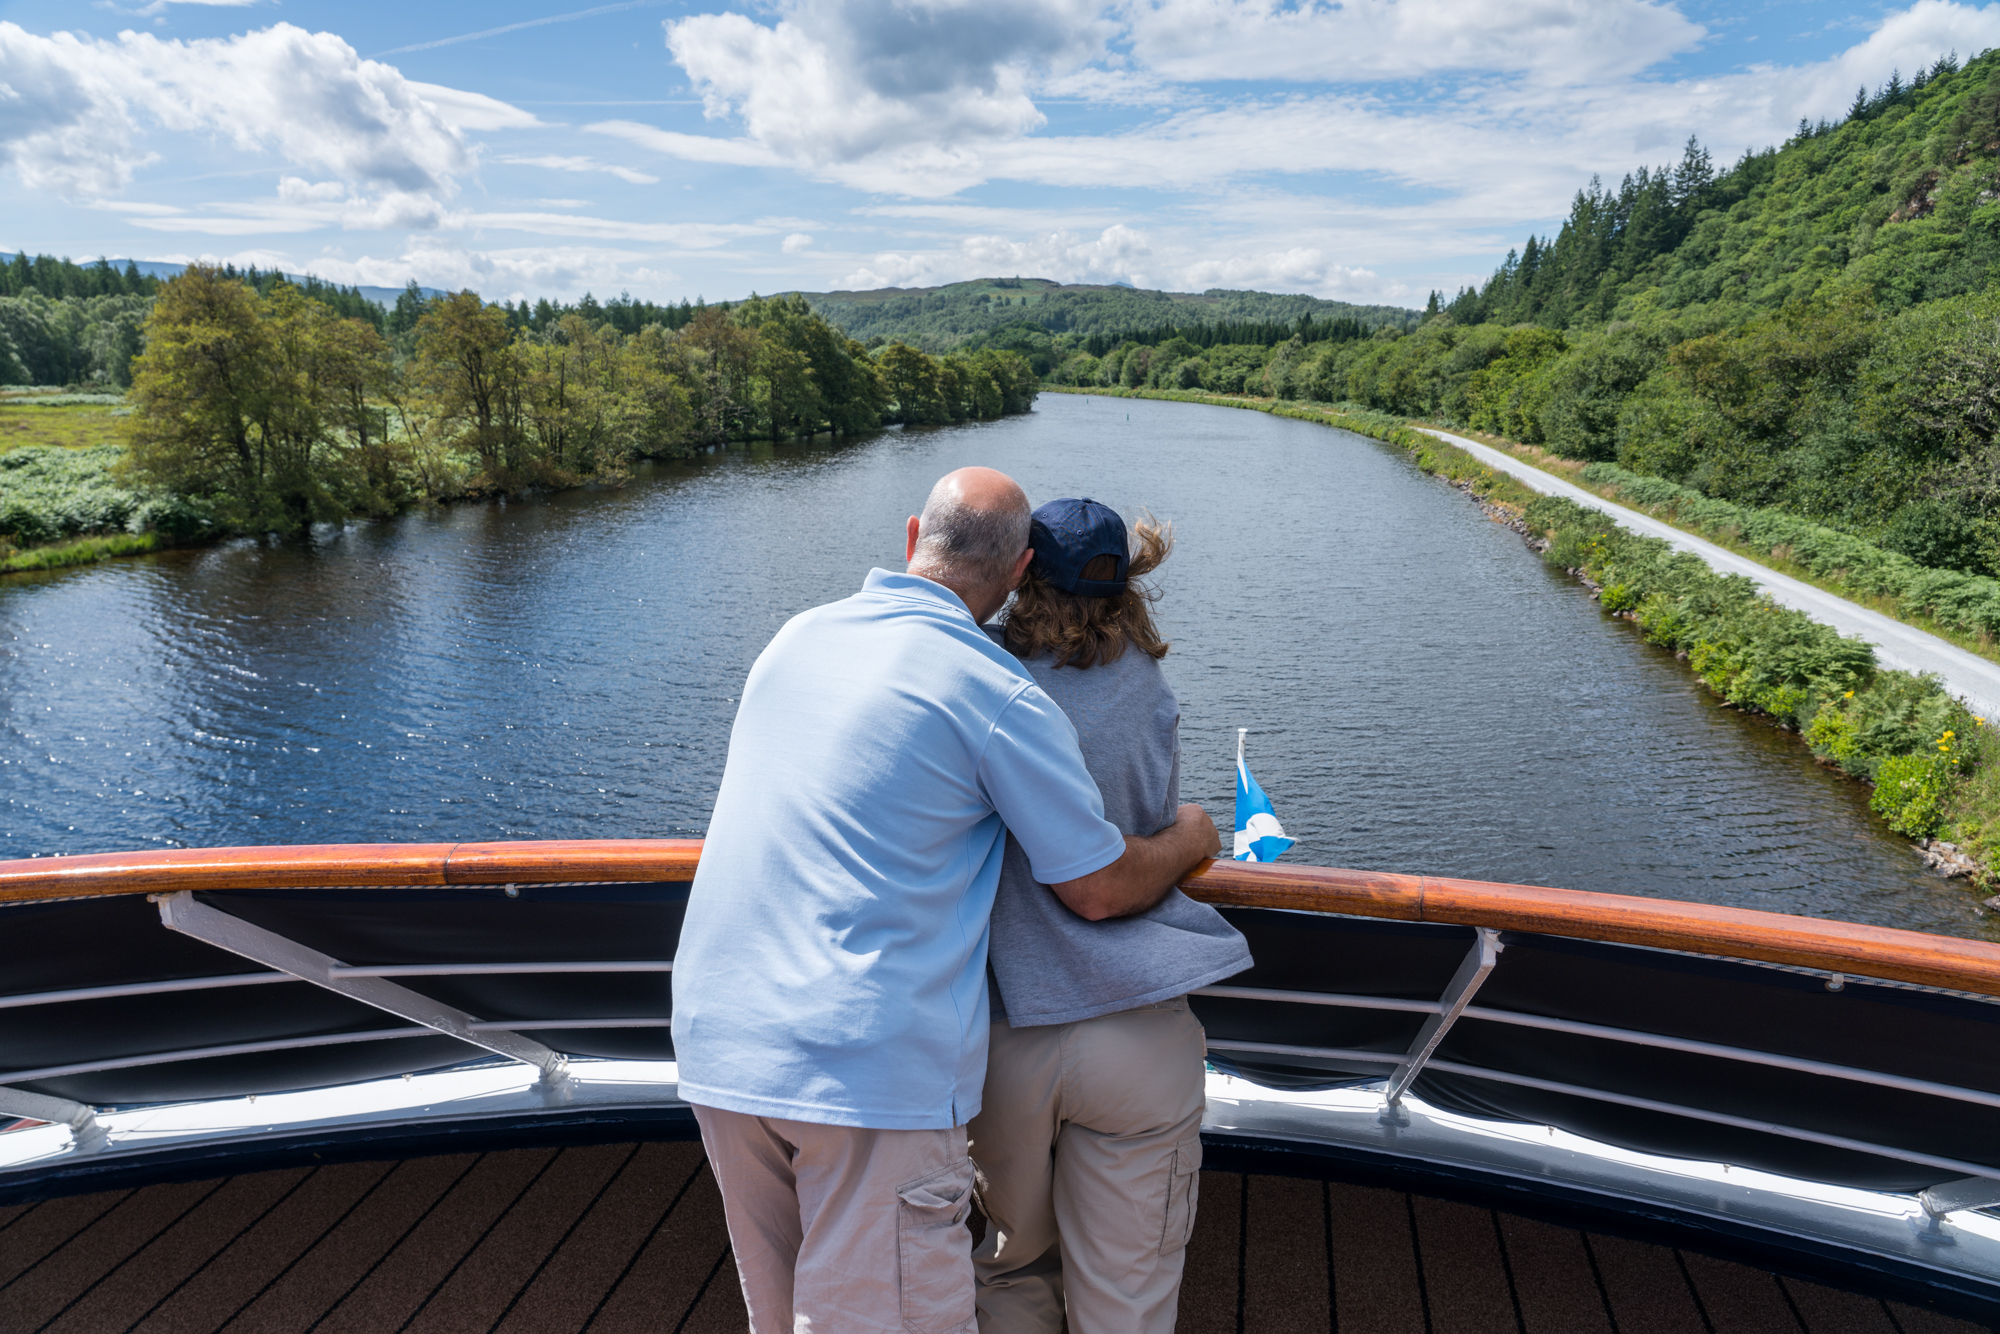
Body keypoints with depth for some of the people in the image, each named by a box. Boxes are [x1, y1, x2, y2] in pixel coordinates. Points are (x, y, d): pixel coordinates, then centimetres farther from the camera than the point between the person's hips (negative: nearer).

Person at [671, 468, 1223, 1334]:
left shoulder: (794, 636, 9)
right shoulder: (998, 695, -11)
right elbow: (1105, 888, -5)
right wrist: (1190, 839, 15)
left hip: (716, 1042, 7)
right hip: (871, 1068, -7)